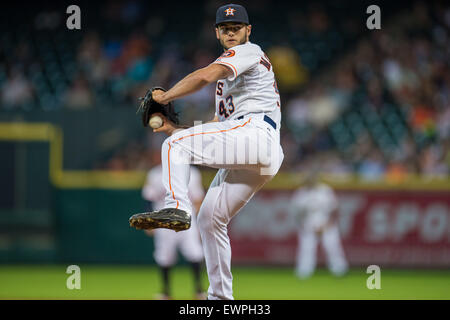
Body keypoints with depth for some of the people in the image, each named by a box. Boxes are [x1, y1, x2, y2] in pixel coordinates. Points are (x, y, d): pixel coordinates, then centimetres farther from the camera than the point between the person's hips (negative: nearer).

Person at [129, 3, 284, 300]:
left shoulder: (249, 52, 5)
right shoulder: (226, 80, 35)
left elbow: (204, 76, -14)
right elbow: (216, 130, 30)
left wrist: (164, 97, -4)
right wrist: (174, 128, 17)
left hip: (255, 131, -9)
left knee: (176, 145, -17)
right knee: (210, 219, 9)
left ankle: (176, 207, -36)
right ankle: (220, 297, 9)